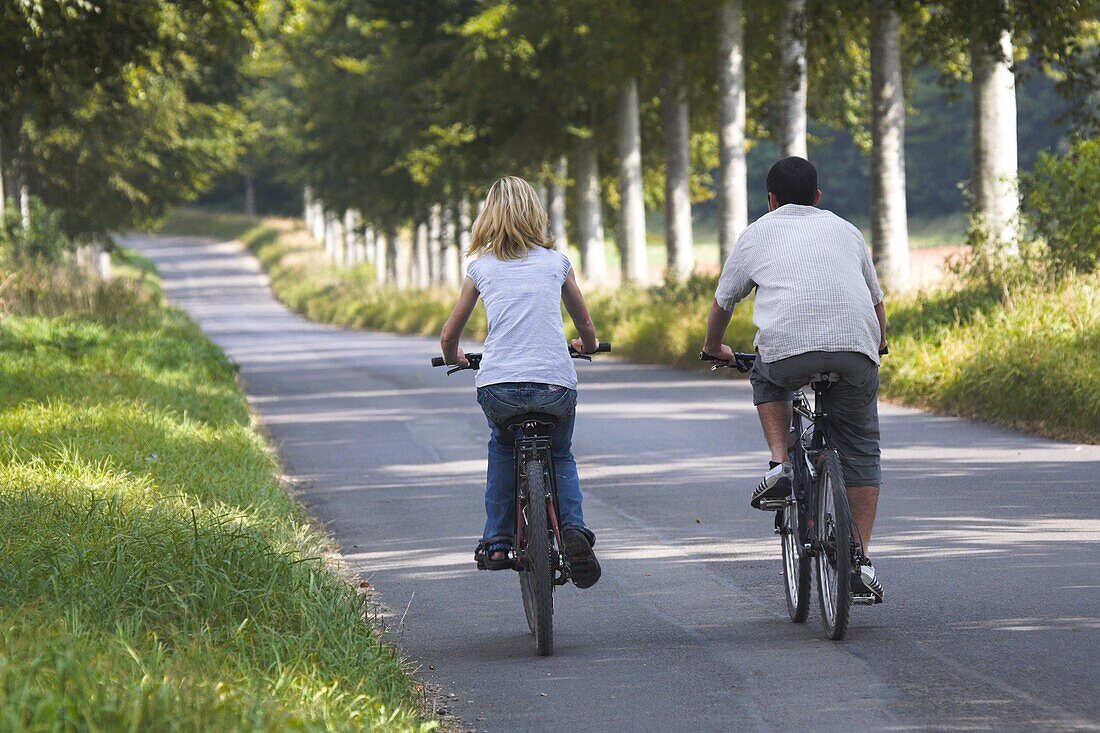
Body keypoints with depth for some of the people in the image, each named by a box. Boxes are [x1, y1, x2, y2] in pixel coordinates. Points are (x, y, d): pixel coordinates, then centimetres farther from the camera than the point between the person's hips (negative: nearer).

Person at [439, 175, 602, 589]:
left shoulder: (481, 267, 12)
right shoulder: (556, 262, 13)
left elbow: (448, 337, 19)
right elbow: (588, 332, 23)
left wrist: (454, 358, 41)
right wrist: (586, 347, 46)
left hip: (498, 388, 0)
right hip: (556, 384, 0)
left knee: (502, 447, 32)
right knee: (560, 455, 26)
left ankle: (497, 543, 25)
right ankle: (573, 529, -1)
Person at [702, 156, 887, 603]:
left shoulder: (756, 235, 21)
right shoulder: (844, 230, 27)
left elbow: (723, 301, 29)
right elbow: (876, 298, 37)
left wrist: (714, 347, 49)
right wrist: (879, 342, 57)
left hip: (788, 349, -1)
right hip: (856, 349, 1)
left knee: (766, 380, 34)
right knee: (860, 452, 14)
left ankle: (779, 465, 13)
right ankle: (862, 561, 7)